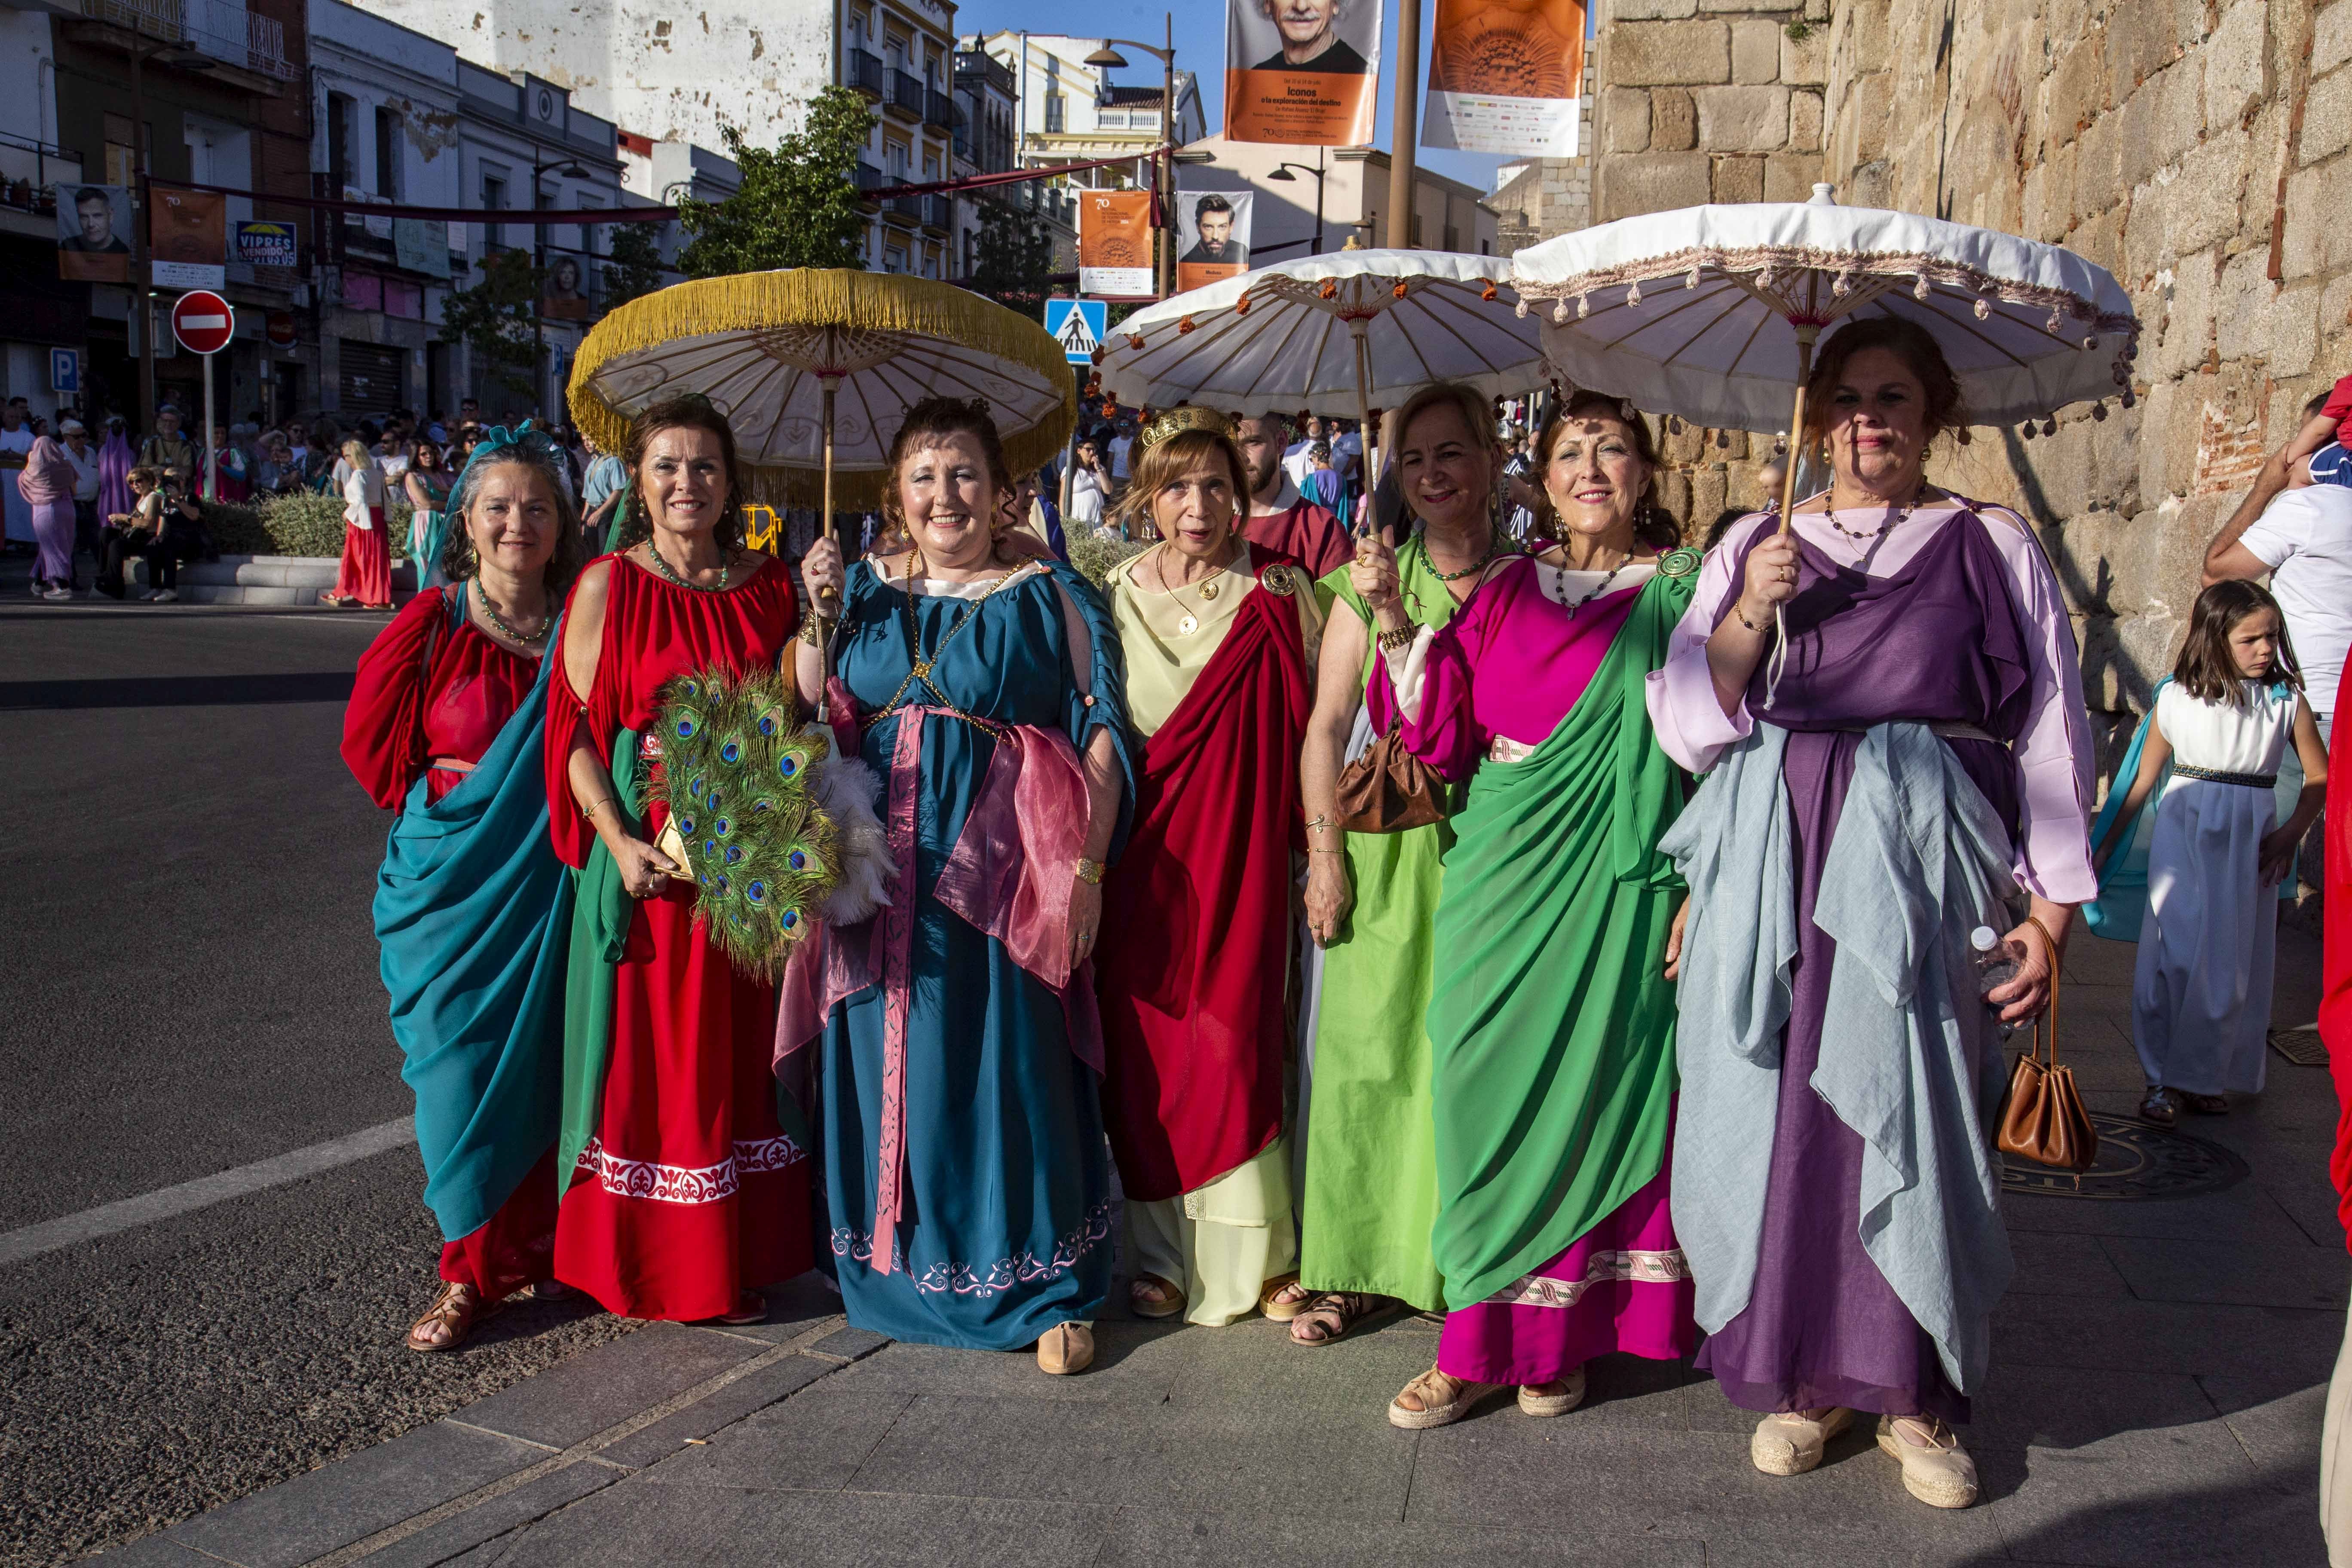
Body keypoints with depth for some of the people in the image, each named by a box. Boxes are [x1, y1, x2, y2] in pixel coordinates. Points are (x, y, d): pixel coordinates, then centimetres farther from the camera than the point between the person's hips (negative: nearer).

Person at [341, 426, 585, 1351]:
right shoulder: (429, 628, -3)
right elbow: (372, 745, 3)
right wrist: (457, 793, -6)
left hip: (553, 882, 1)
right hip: (456, 880, -1)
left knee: (540, 1059, 6)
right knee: (461, 1063, 1)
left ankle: (538, 1247, 23)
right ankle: (473, 1268, 15)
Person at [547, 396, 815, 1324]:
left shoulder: (768, 586, 8)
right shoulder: (607, 587, -2)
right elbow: (575, 729, -6)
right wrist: (618, 840, -15)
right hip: (646, 853, -3)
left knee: (738, 1051, 10)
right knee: (646, 1050, 3)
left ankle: (734, 1262, 23)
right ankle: (641, 1261, 18)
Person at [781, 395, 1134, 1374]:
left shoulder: (1047, 596, 3)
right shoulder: (864, 591, 13)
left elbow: (1102, 737, -1)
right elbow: (812, 724, 12)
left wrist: (1085, 867, -10)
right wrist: (817, 617, 0)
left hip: (1000, 871, -3)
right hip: (879, 870, 4)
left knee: (1007, 1064, -2)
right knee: (884, 1062, 8)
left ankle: (1050, 1290, 10)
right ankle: (892, 1267, 25)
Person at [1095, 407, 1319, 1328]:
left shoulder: (1280, 594, 1)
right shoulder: (1115, 596, 7)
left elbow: (1318, 722, 1)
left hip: (1240, 847, -2)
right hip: (1143, 856, 2)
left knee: (1233, 1037, -3)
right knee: (1147, 1045, 4)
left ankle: (1249, 1253, 14)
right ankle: (1163, 1253, 19)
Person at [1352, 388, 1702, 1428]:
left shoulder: (1688, 591, 3)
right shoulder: (1507, 590, 10)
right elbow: (1445, 737, 3)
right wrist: (1392, 621, -7)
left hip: (1620, 880, -2)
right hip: (1506, 867, 3)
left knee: (1592, 1088, 2)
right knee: (1487, 1088, 4)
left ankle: (1561, 1336, 18)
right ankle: (1486, 1338, 15)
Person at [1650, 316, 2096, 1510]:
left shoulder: (1992, 548, 6)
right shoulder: (1754, 548, 11)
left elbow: (2049, 731, 4)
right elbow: (1684, 723, 7)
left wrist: (2048, 908, -3)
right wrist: (1749, 617, -9)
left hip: (1921, 875, -1)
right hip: (1775, 873, 2)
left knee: (1913, 1119, -1)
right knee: (1782, 1113, 3)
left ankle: (1913, 1391, 15)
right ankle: (1803, 1373, 19)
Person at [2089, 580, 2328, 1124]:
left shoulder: (2287, 702, 2)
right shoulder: (2176, 698, -1)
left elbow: (2320, 777, 6)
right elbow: (2144, 780, 6)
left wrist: (2289, 835, -8)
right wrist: (2103, 850, 9)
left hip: (2251, 840, 1)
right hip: (2183, 832, -1)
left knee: (2234, 965, 5)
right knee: (2173, 953, -5)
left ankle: (2205, 1076, 16)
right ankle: (2164, 1079, 1)